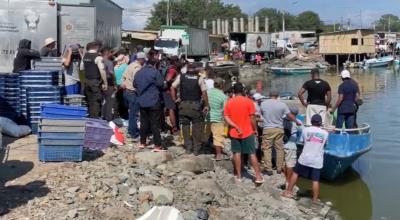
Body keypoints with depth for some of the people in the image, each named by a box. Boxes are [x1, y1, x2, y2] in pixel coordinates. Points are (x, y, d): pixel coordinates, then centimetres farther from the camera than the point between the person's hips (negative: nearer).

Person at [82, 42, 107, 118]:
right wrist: (105, 83, -14)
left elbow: (83, 68, 16)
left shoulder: (85, 56, 9)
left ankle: (90, 116, 21)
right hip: (95, 81, -7)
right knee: (96, 101, -3)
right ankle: (95, 117, -5)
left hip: (86, 81, 7)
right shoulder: (98, 57, -14)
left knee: (89, 100, 15)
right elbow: (102, 70, -18)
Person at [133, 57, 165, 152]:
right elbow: (161, 84, -13)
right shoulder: (155, 72, -11)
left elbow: (134, 84, 14)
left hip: (142, 102, 5)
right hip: (154, 102, -5)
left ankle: (142, 143, 23)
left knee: (144, 122, 16)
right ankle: (157, 146, -4)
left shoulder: (139, 72, 7)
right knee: (155, 124, -3)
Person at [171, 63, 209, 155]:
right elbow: (204, 92, -7)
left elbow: (173, 88, 0)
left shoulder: (181, 77, 2)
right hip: (196, 105, -2)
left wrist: (174, 99, 9)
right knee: (197, 127, 8)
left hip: (183, 105, 2)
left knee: (185, 126, 13)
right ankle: (196, 148, 11)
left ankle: (188, 147, 16)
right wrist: (206, 105, 0)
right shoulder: (200, 78, -3)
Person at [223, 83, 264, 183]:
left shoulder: (229, 102, -1)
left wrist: (236, 127, -10)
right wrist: (255, 129, 3)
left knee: (237, 153, 10)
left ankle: (238, 175, 14)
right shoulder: (248, 101, -8)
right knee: (252, 154, 2)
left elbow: (226, 118, -7)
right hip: (248, 132, -2)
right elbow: (252, 118, -8)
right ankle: (258, 176, 2)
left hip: (234, 133, 2)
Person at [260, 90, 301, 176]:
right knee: (279, 149, 10)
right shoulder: (282, 104, -3)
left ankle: (268, 169, 1)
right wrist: (297, 122, 16)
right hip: (279, 129, 1)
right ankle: (279, 168, 16)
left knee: (267, 149, 4)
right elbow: (290, 116, -1)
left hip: (267, 129, -1)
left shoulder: (263, 104, -1)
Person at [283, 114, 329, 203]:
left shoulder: (305, 130, -3)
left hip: (305, 158, 0)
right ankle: (315, 199, 8)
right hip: (317, 161, 0)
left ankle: (288, 192, 21)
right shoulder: (325, 133, 1)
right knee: (315, 180, 4)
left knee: (295, 173, 17)